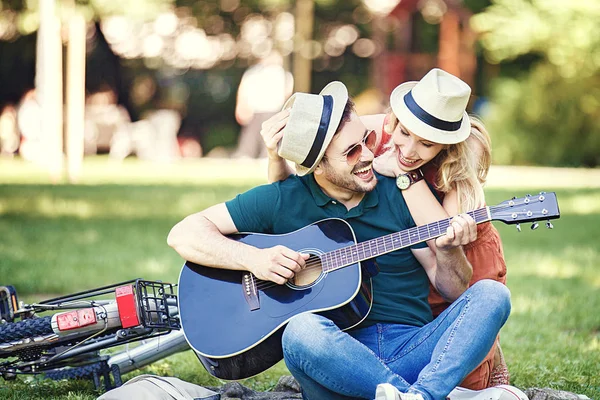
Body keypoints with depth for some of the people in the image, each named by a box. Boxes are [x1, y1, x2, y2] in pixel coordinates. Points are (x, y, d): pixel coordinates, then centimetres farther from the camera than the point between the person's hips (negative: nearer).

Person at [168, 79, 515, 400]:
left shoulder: (402, 196, 9)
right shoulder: (282, 201, 5)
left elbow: (455, 290, 11)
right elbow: (184, 234, 2)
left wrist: (447, 251, -11)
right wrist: (253, 258, -14)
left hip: (413, 350, 3)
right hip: (338, 363, -2)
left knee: (491, 295, -22)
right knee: (303, 331, -36)